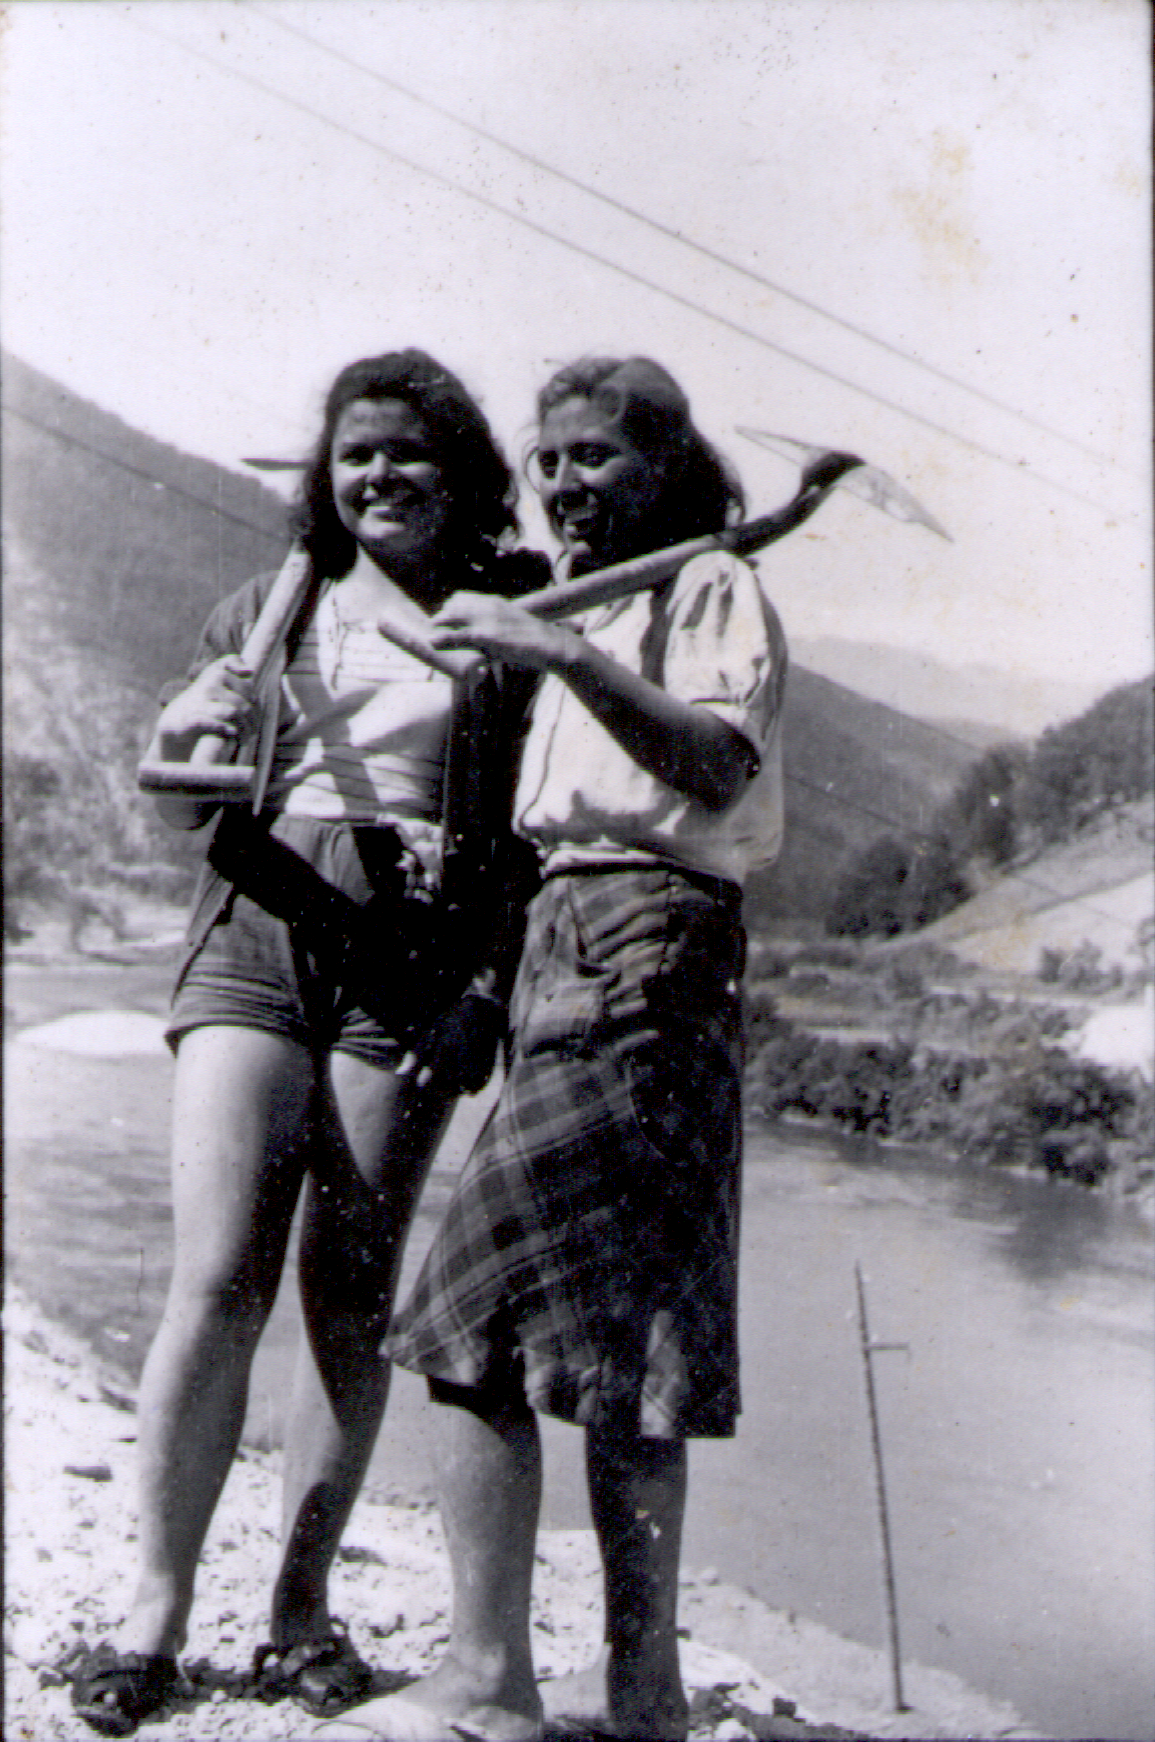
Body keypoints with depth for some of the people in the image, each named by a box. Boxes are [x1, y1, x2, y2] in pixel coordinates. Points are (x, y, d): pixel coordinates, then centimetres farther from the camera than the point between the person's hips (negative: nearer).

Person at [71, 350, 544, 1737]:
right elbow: (183, 811, 16)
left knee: (350, 1301, 0)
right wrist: (181, 738, -6)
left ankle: (303, 1604, 13)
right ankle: (156, 1603, 2)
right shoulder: (269, 609, 15)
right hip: (257, 934, 1)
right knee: (217, 1281, -8)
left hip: (414, 957, -1)